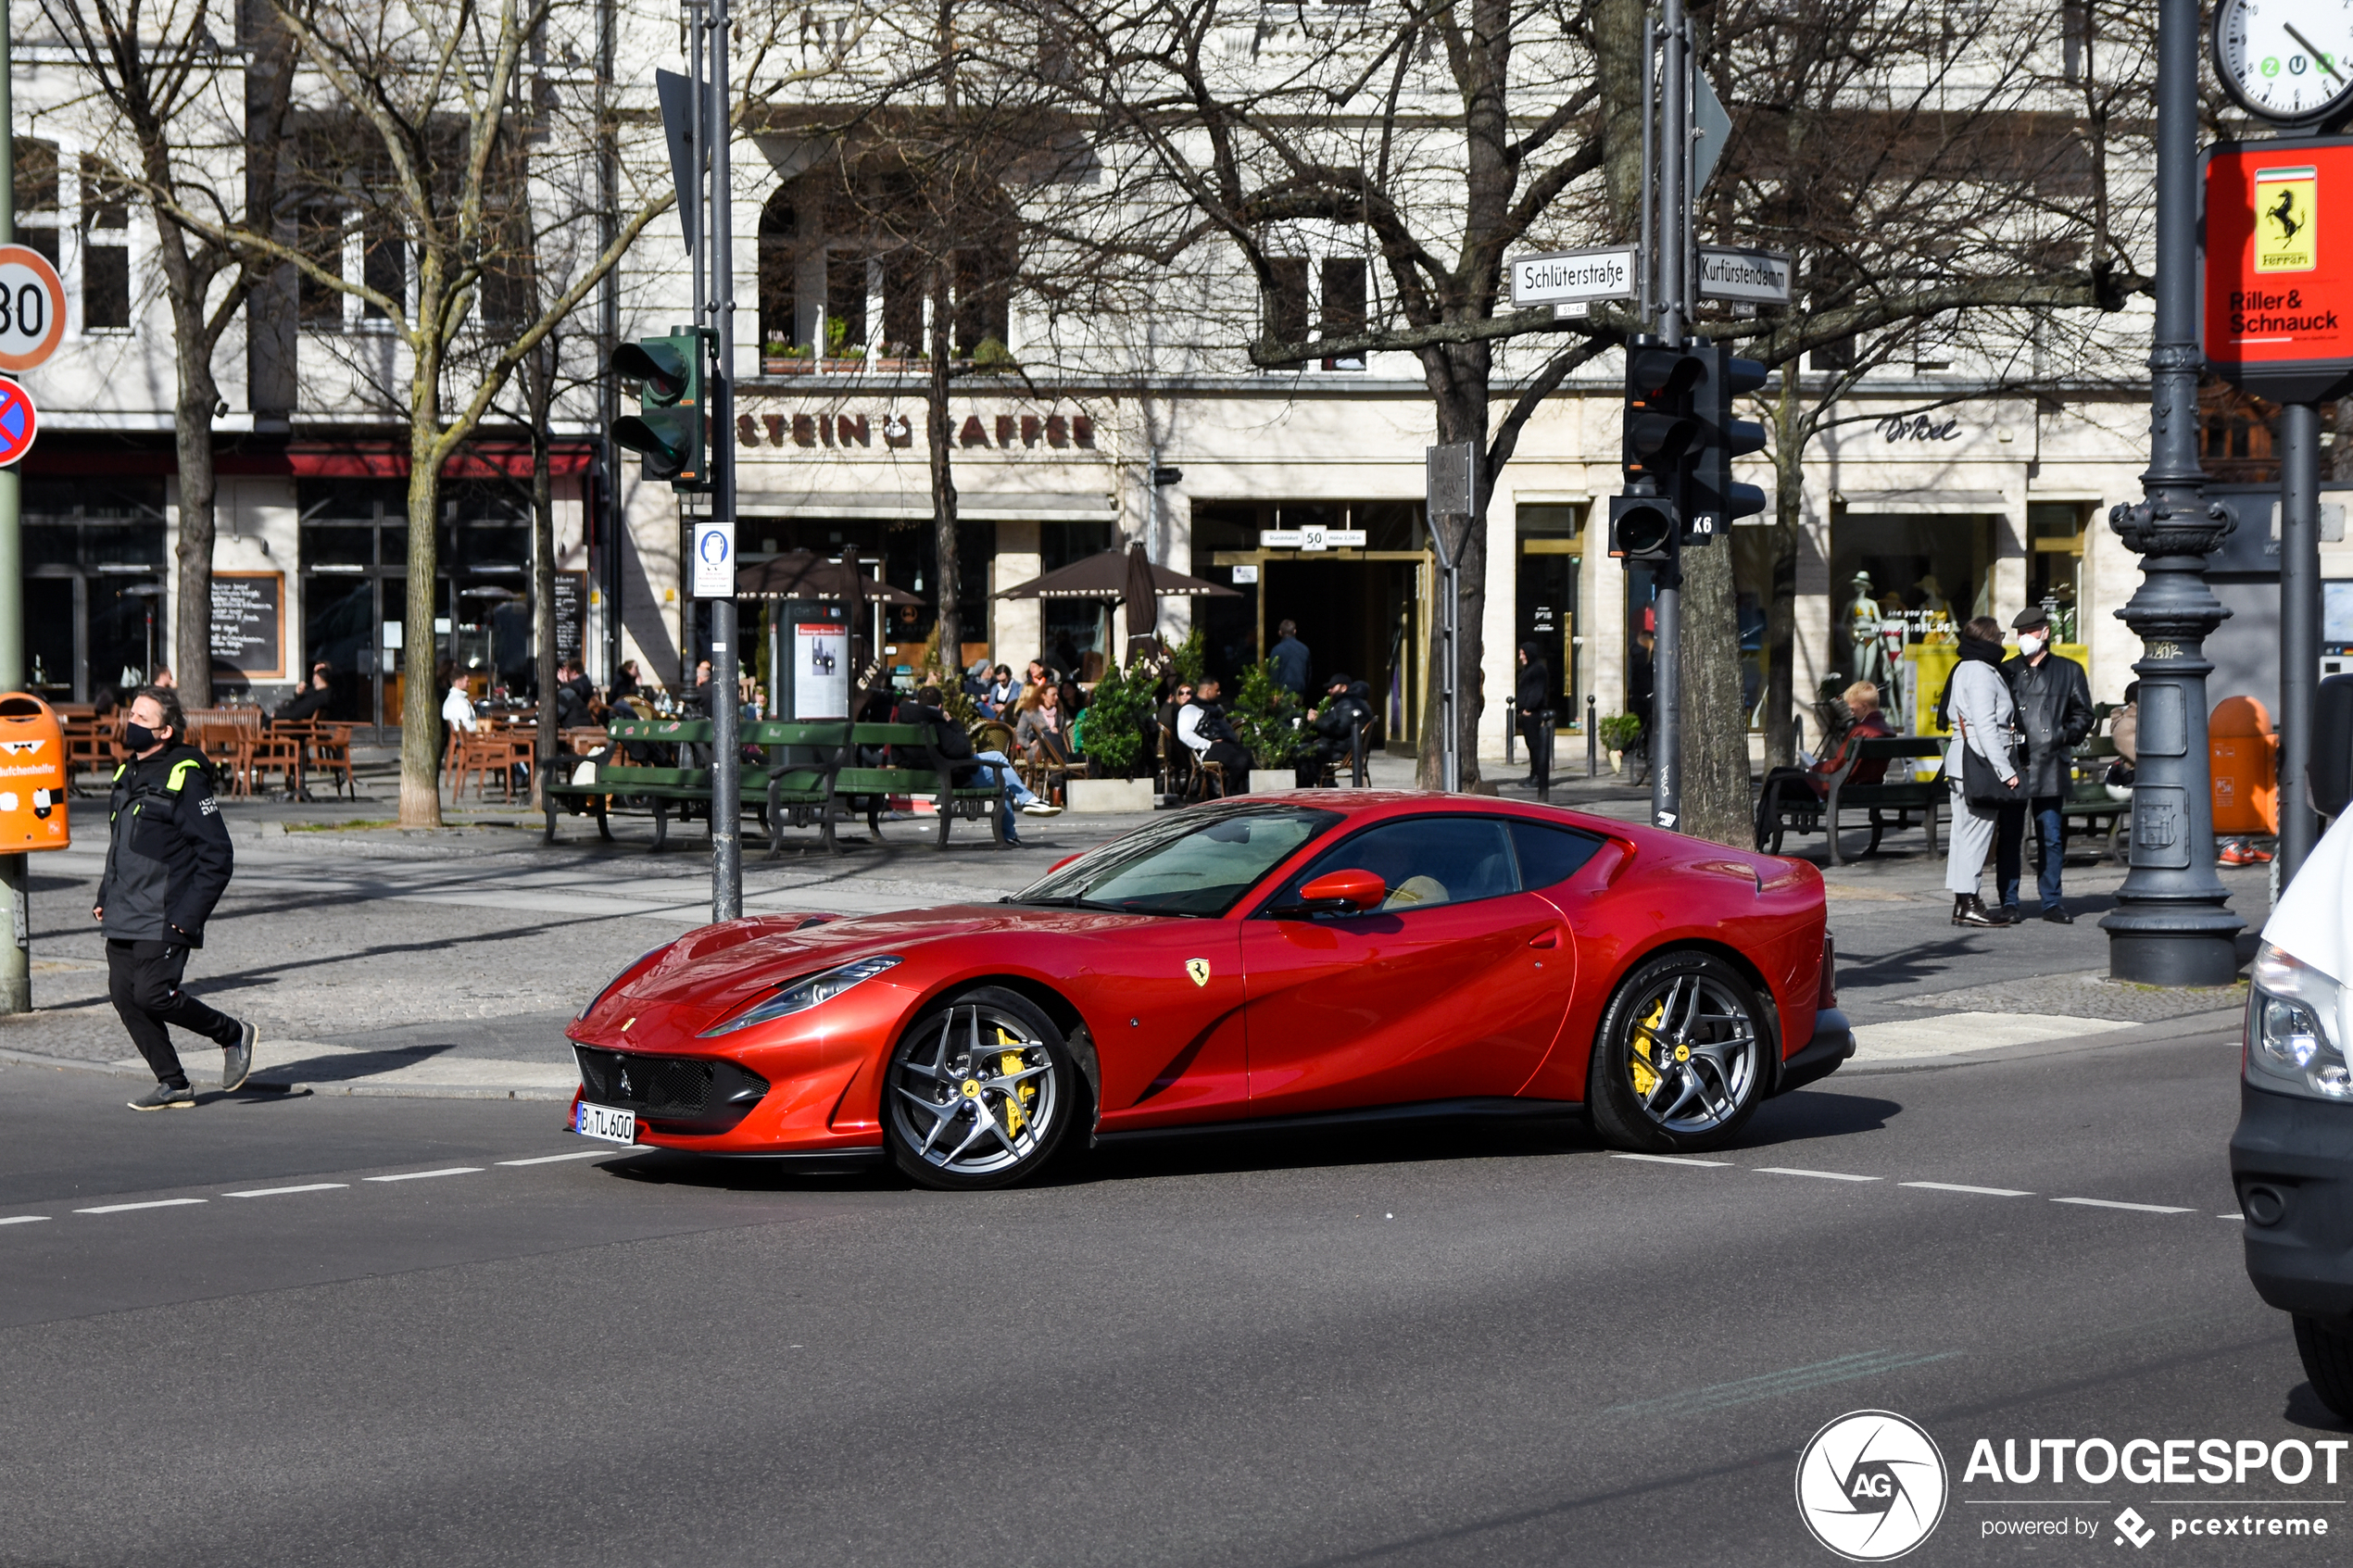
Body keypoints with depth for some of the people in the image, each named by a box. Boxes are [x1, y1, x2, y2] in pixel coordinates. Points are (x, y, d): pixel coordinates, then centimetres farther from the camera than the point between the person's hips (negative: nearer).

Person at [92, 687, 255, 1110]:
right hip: (122, 917, 8)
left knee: (153, 995, -14)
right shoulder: (128, 774, 13)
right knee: (124, 995, 2)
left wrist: (188, 915, -17)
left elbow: (218, 856, -12)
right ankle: (172, 1084, 10)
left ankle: (232, 1035, 9)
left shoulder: (185, 778, -12)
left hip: (162, 919, -8)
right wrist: (105, 897, 16)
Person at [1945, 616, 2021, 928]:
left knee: (1964, 832, 10)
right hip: (1981, 764, -10)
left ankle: (1962, 902, 13)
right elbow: (1986, 728, -19)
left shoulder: (1964, 669, 17)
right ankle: (1969, 904, -9)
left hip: (1960, 762, 10)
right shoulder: (1981, 674, -13)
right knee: (1977, 832, -8)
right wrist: (2005, 770, -19)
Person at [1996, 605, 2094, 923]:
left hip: (2050, 767, 0)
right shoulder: (2007, 671, 14)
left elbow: (2083, 715, 12)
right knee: (2008, 837, -1)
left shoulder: (2068, 671, 12)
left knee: (2052, 838, 1)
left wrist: (2062, 738, -4)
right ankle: (2008, 902, 4)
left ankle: (2051, 902, 8)